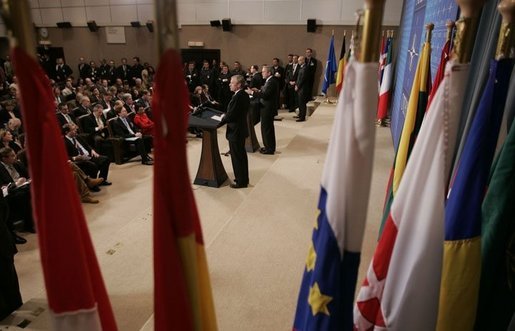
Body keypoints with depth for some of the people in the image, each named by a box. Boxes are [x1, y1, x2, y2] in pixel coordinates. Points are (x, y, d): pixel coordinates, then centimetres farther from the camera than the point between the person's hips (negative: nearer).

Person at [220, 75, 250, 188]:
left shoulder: (237, 97, -23)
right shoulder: (245, 95, 6)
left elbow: (230, 116, -23)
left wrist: (219, 123, -10)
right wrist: (225, 117, 8)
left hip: (235, 132, -10)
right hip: (241, 129, 10)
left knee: (237, 157, 2)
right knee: (242, 155, 18)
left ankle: (240, 181, 13)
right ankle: (244, 179, 31)